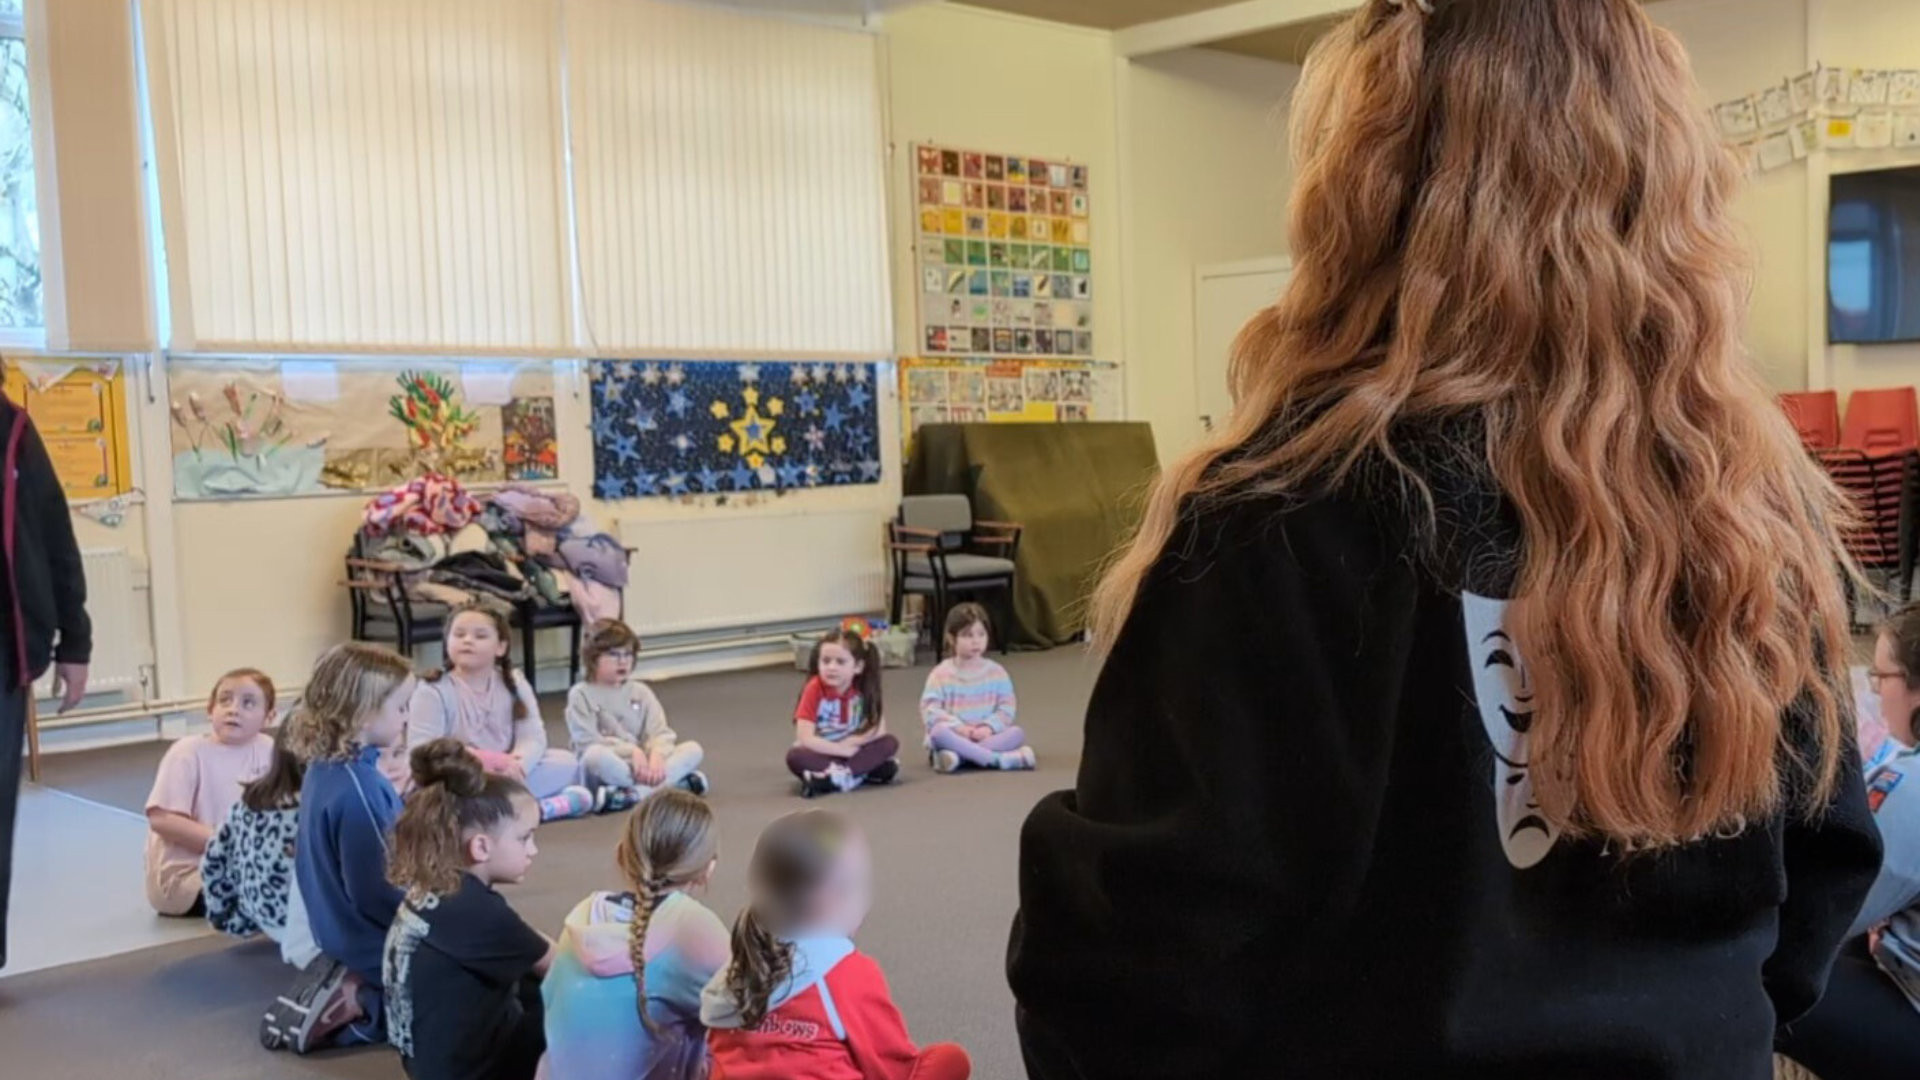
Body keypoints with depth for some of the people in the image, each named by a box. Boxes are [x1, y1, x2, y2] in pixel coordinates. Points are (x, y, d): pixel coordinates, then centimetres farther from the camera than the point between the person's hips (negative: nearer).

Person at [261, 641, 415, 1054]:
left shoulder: (325, 770, 1)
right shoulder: (357, 788, -28)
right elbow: (372, 893, -26)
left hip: (346, 936, 9)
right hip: (375, 944, -9)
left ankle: (348, 992, 9)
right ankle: (356, 1005, -5)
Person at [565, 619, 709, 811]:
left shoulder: (640, 692, 11)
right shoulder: (581, 694, 0)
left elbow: (660, 733, 0)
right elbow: (589, 742, -12)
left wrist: (656, 755, -24)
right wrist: (632, 751, -25)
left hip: (642, 765, 4)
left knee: (693, 749, -15)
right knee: (596, 756, -37)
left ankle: (632, 794, -37)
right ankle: (675, 782, -33)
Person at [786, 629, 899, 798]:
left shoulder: (865, 687, -8)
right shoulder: (815, 688, -18)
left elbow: (879, 729, -9)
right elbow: (805, 739, -23)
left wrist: (850, 742, -20)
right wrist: (842, 750, -22)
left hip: (853, 751, 3)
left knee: (891, 743, -21)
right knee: (795, 757, -34)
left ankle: (828, 779, -31)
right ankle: (856, 775, -34)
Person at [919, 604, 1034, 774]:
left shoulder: (996, 672, 7)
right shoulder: (941, 674, -1)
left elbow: (1006, 707, 1)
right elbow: (929, 710, -8)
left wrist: (989, 727, -18)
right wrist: (957, 726, -22)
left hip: (986, 736, 2)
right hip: (955, 736, -2)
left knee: (1017, 733, -24)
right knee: (939, 732, -35)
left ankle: (958, 755, -38)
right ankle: (998, 758, -39)